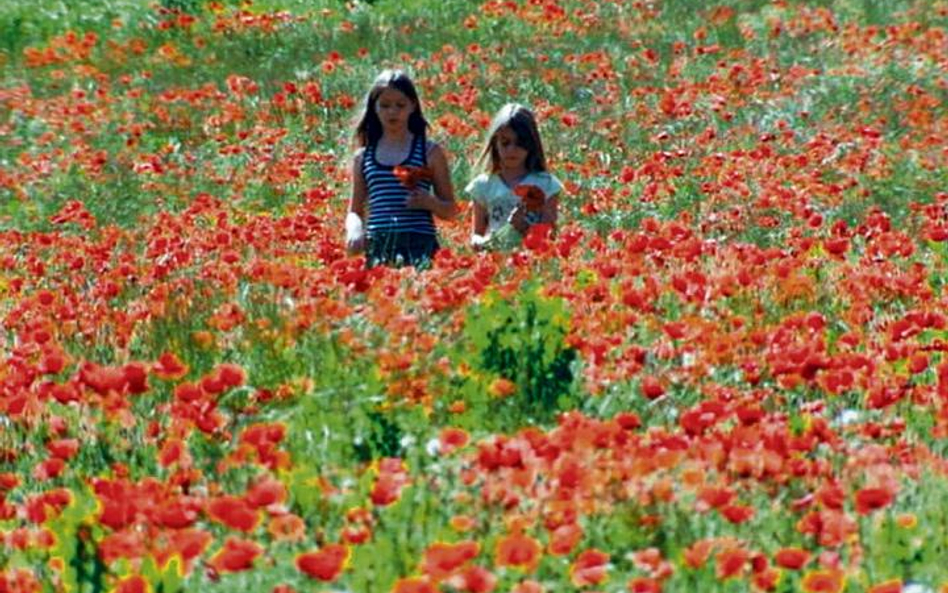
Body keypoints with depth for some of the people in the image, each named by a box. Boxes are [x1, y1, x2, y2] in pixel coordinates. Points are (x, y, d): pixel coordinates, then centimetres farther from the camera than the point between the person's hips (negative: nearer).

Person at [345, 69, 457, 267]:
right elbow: (355, 211, 18)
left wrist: (430, 202, -9)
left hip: (419, 245, -2)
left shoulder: (430, 152, 9)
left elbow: (450, 211, 12)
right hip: (378, 248, 2)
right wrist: (354, 229, -4)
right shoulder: (364, 156, 15)